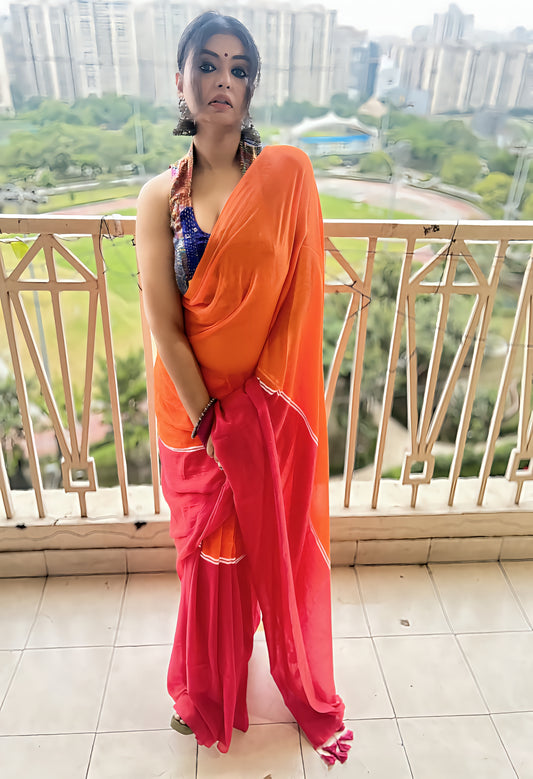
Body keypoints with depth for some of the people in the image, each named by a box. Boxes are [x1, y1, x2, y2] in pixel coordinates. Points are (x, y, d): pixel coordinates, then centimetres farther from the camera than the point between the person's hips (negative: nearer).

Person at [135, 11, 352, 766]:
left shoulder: (288, 174, -5)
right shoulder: (160, 197, -4)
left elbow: (297, 303, -9)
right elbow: (164, 327, -8)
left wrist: (247, 416, -14)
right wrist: (208, 423, -10)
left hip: (270, 408, -1)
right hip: (194, 406, 1)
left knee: (281, 547, 16)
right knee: (210, 553, 18)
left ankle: (310, 693, 47)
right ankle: (207, 694, 49)